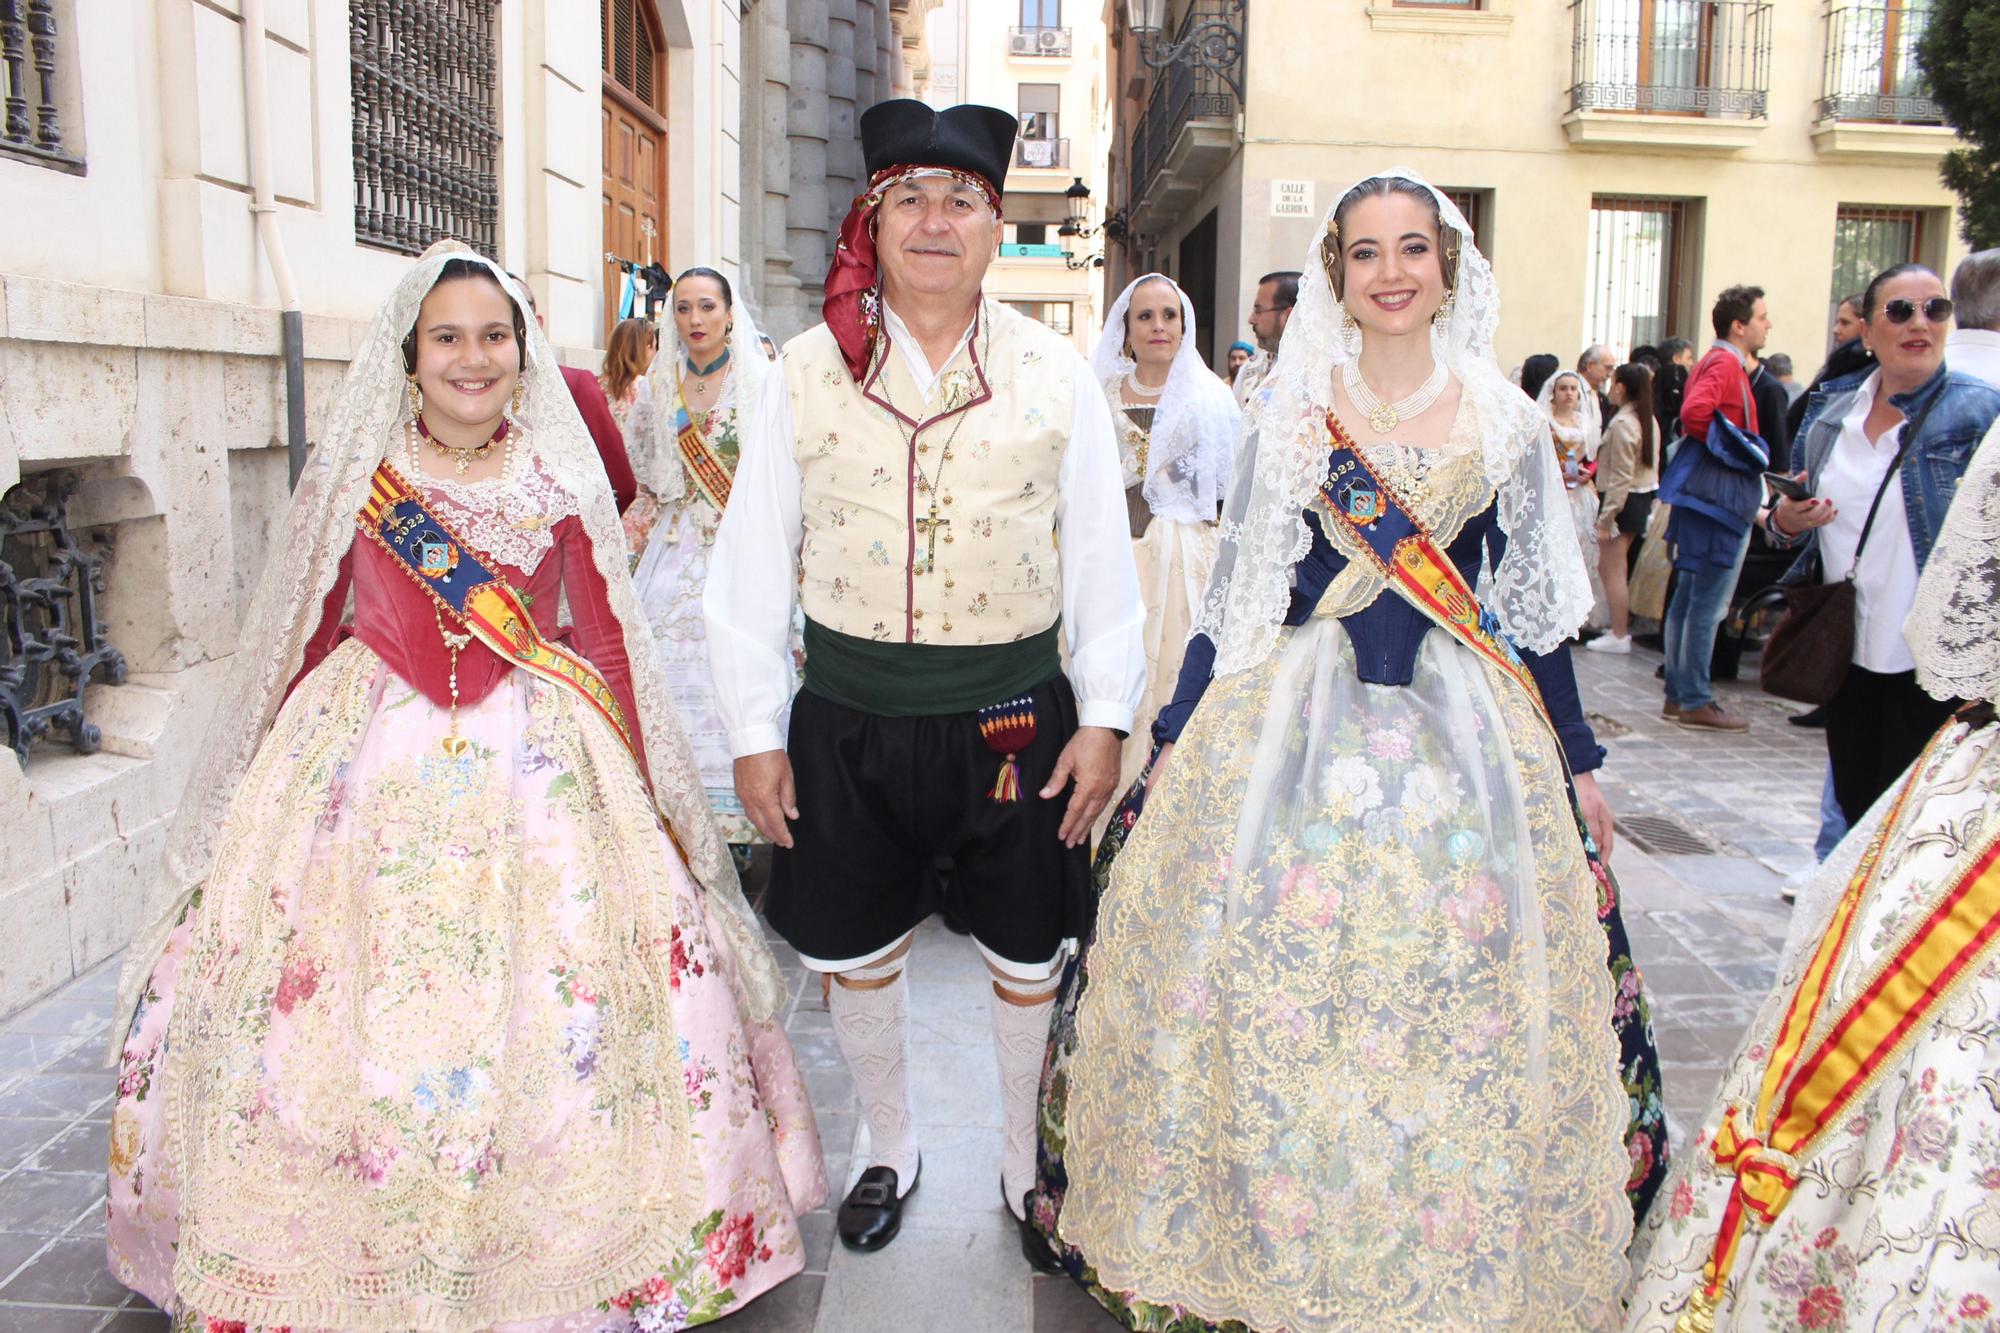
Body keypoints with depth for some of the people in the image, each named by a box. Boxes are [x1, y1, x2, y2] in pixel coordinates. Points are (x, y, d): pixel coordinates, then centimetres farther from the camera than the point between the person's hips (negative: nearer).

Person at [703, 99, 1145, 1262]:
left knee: (1028, 958, 13)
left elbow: (1102, 560, 2)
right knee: (856, 951, 15)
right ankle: (893, 1152, 41)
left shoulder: (1055, 372, 0)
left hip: (1015, 716, 0)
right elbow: (752, 564, 1)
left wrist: (1105, 718, -2)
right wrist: (755, 732, -1)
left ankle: (1029, 1170, 37)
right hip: (850, 718, 1)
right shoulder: (812, 371, -1)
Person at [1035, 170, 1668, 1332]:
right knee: (1272, 987, 0)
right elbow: (1241, 590, 4)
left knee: (1458, 999, 4)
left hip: (1465, 727, 1)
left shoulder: (1505, 419, 5)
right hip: (1299, 721, -1)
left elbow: (1533, 600, 9)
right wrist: (1177, 740, 2)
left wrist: (1577, 758, 10)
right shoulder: (1294, 415, 3)